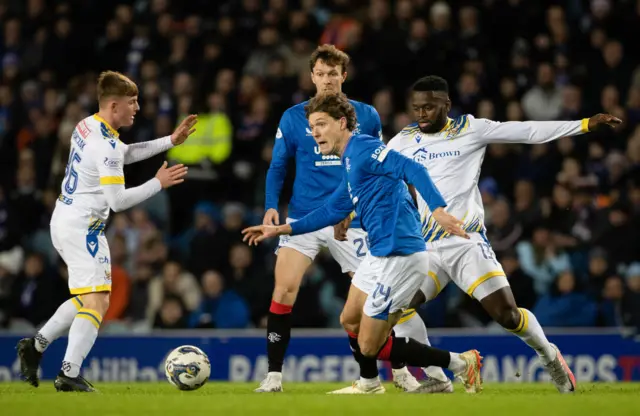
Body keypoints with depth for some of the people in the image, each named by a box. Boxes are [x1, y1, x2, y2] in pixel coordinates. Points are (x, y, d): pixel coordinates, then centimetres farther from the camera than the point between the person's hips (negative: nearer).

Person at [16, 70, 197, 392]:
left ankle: (35, 346, 17)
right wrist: (159, 183, -11)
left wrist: (171, 141, 20)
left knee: (87, 299, 19)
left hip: (63, 221, 10)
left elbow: (125, 154, 24)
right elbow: (118, 200, -21)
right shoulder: (106, 145, -21)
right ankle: (69, 374, -18)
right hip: (82, 227, -10)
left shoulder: (87, 126, 8)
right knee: (97, 302, -10)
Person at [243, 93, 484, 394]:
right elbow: (332, 211, 31)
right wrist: (281, 230, 32)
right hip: (380, 255, 10)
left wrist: (437, 209, -40)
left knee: (369, 346, -4)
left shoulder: (362, 148, -12)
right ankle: (369, 385, 45)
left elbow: (412, 170, -26)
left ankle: (460, 363, 2)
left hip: (399, 256, -10)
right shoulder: (350, 164, 19)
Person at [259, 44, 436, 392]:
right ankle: (274, 375, -7)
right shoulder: (293, 118, 1)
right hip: (303, 217, 0)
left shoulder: (366, 117, 3)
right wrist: (271, 206, -8)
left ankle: (398, 369, 20)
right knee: (284, 289, -14)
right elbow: (278, 166, 6)